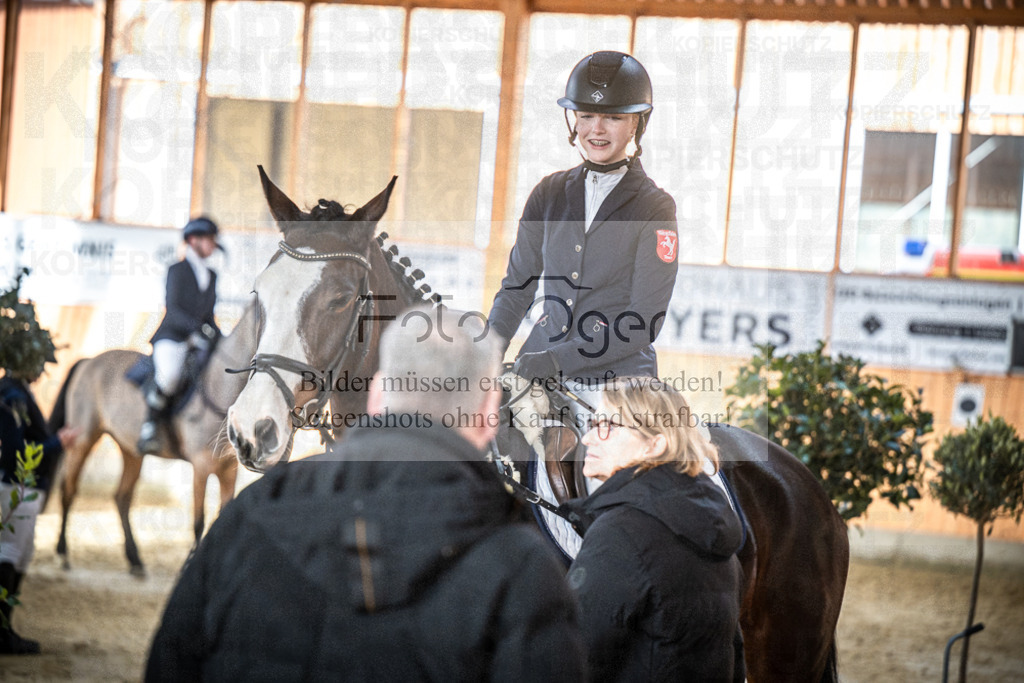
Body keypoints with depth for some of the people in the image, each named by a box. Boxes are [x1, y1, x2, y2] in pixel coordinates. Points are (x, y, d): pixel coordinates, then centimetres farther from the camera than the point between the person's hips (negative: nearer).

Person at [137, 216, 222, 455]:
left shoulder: (211, 275, 18)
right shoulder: (178, 270, -2)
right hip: (172, 337, -7)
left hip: (199, 341, 7)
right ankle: (149, 427, -24)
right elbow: (173, 310, -13)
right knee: (169, 374, -37)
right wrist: (199, 327, -26)